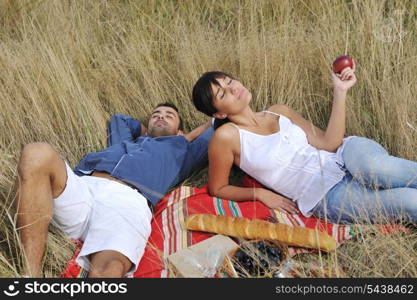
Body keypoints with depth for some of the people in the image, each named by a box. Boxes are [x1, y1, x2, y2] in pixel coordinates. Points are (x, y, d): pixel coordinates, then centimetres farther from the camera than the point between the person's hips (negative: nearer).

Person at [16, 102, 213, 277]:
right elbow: (119, 119, 64)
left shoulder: (180, 152, 37)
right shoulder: (126, 139, 45)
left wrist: (183, 138, 44)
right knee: (37, 154, -29)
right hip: (81, 185, 3)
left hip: (127, 200, -3)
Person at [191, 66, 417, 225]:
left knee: (377, 168, -37)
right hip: (328, 196, -4)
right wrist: (260, 193, -3)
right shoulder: (227, 136, 0)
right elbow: (217, 189, 9)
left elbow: (328, 143, 5)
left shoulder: (280, 112, 15)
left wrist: (340, 91, 0)